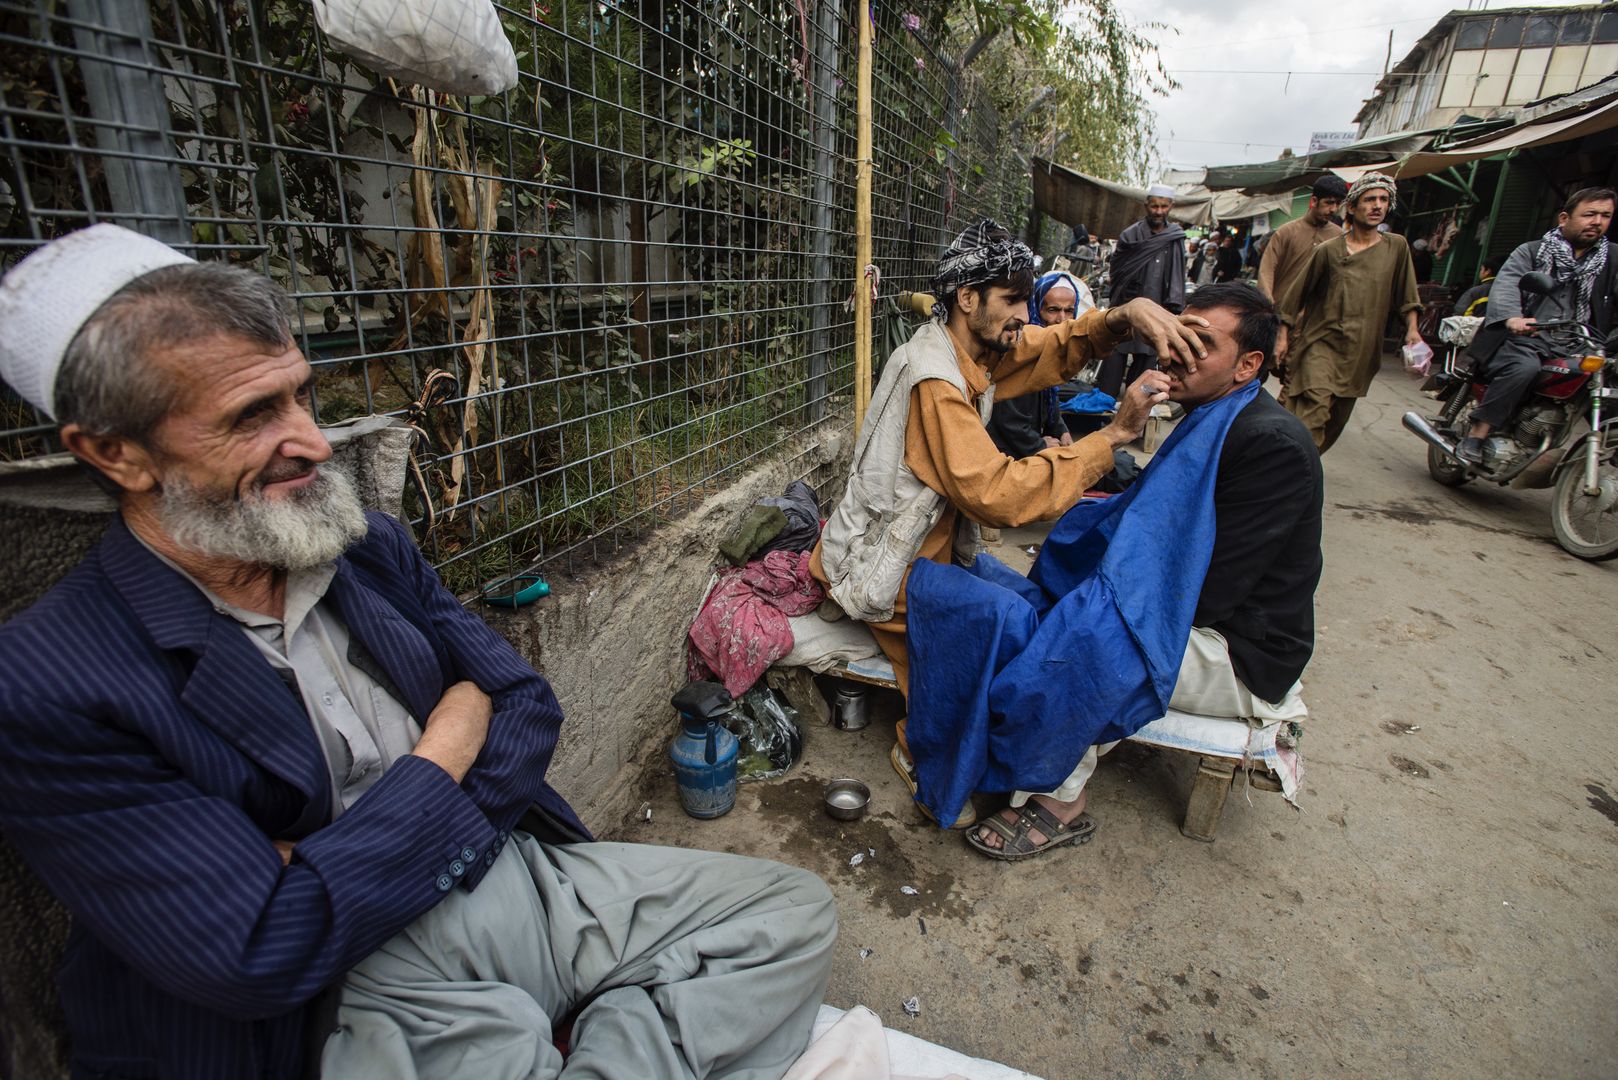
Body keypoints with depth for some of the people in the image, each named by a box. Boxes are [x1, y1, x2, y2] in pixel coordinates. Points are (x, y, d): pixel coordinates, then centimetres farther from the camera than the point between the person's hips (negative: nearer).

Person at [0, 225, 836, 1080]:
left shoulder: (368, 545, 3)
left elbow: (525, 703, 4)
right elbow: (260, 959, -20)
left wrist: (356, 864, -10)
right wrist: (444, 754, -10)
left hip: (512, 868, 6)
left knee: (795, 913, -2)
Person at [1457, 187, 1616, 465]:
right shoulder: (1531, 252, 8)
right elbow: (1505, 285, -11)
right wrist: (1512, 317, -34)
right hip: (1524, 338, -4)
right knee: (1524, 367, -35)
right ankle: (1475, 436, -30)